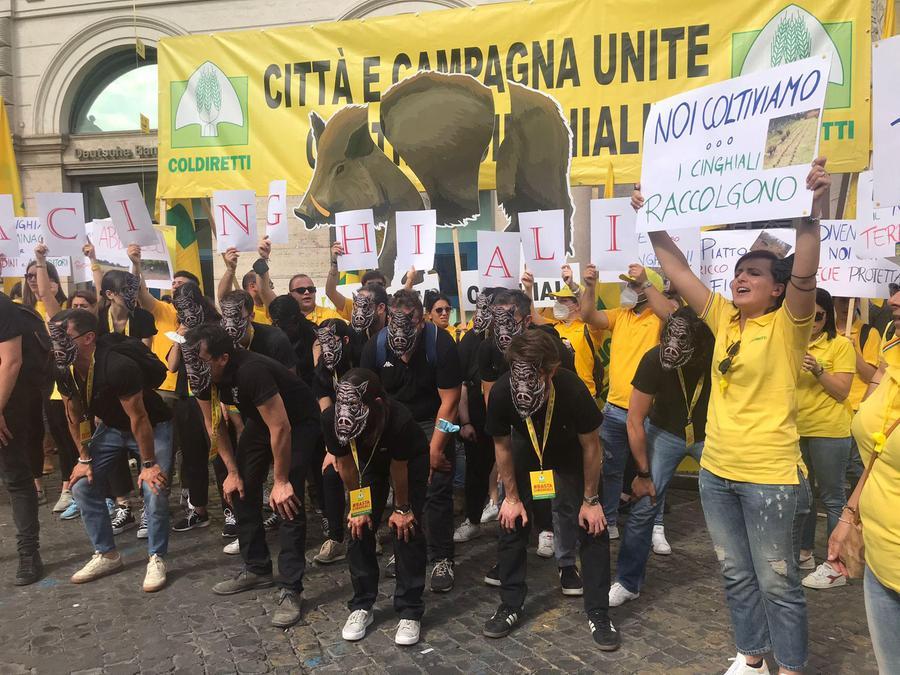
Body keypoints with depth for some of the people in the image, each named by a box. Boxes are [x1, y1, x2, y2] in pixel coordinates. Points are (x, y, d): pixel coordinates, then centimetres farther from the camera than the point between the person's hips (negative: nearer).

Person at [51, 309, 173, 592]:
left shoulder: (118, 366, -36)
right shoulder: (64, 370, -14)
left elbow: (138, 418, -28)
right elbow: (75, 416, 2)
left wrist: (149, 464, -21)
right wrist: (84, 458, 2)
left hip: (153, 427, -7)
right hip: (111, 427, 7)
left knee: (155, 490, -18)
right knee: (82, 485, 0)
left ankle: (156, 558, 2)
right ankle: (106, 555, 16)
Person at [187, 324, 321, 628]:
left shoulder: (250, 371, -38)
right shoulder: (202, 376, -15)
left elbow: (280, 429, -33)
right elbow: (214, 424, -1)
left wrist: (281, 481, -24)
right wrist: (232, 472, -1)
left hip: (298, 423, -8)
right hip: (260, 420, 8)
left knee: (288, 502, -15)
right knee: (241, 490, 6)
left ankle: (290, 590, -7)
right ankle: (256, 569, 22)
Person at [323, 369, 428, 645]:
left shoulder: (400, 420, -44)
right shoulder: (331, 418, -35)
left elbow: (398, 469, -26)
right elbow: (346, 466, -17)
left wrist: (401, 508, -11)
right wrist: (359, 506, -8)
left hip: (410, 459, -3)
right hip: (367, 459, 3)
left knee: (406, 528, -10)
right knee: (360, 526, -3)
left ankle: (410, 612, 2)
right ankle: (362, 607, 13)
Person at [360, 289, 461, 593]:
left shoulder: (440, 343, -22)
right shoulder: (375, 346, -15)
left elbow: (449, 401, -17)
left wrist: (435, 447, -17)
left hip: (432, 422, -2)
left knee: (437, 489, -8)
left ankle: (442, 559, 6)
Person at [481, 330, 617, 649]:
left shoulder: (573, 390, -38)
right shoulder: (501, 392, -33)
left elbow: (591, 446, -20)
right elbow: (502, 445, -13)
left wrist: (590, 500, -12)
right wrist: (511, 496, -7)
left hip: (571, 457, -2)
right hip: (528, 452, 2)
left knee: (593, 529, -6)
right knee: (512, 524, 0)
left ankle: (598, 613, 10)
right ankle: (510, 607, 18)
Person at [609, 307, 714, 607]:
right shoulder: (654, 359, -27)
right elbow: (634, 420, -16)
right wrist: (644, 472, -11)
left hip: (710, 436, 1)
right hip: (665, 432, -1)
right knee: (644, 505, -6)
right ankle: (627, 582, 9)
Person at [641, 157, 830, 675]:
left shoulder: (788, 326, -9)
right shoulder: (724, 319, 5)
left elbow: (805, 275, -28)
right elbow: (679, 271, 6)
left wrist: (812, 214, -41)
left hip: (770, 476, -6)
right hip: (717, 471, 6)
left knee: (777, 583, 9)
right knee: (737, 575, 19)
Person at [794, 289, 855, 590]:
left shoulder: (841, 344, -6)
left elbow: (841, 392, -10)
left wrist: (818, 370, -24)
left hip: (828, 432, -6)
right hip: (796, 430, 6)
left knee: (832, 497, 1)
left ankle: (837, 565, 10)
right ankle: (804, 553, 29)